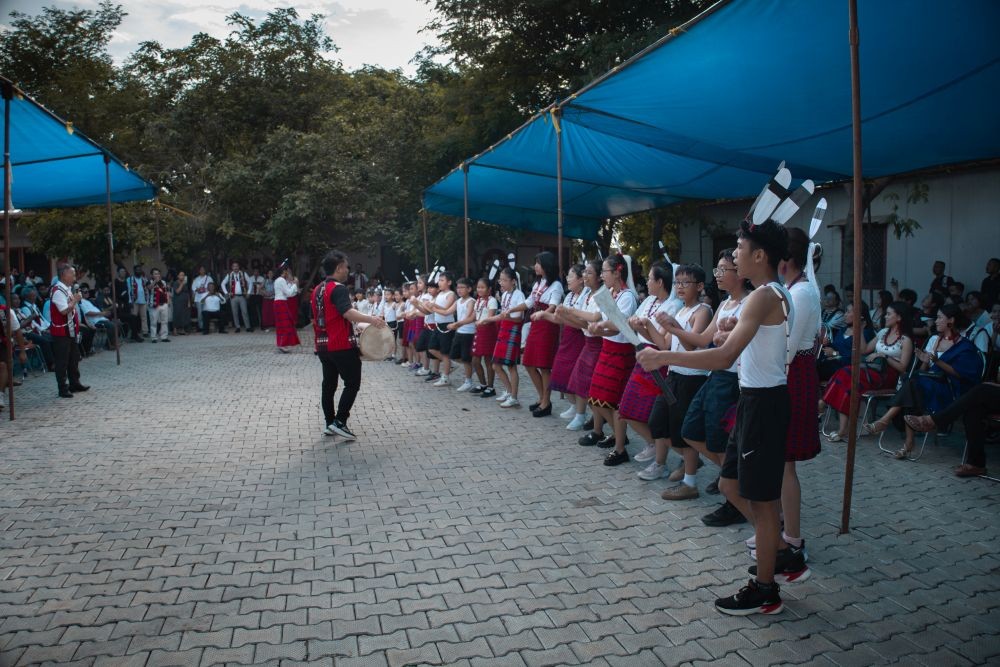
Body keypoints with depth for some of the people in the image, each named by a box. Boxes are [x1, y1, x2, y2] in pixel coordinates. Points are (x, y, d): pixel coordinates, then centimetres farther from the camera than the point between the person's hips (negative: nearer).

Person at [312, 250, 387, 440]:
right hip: (342, 346, -9)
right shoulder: (338, 289, -14)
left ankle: (329, 424, 19)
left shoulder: (317, 290, 14)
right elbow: (348, 313, -30)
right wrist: (371, 320, -32)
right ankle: (339, 422, -5)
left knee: (328, 384, 14)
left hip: (323, 345, 9)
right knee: (352, 383, 0)